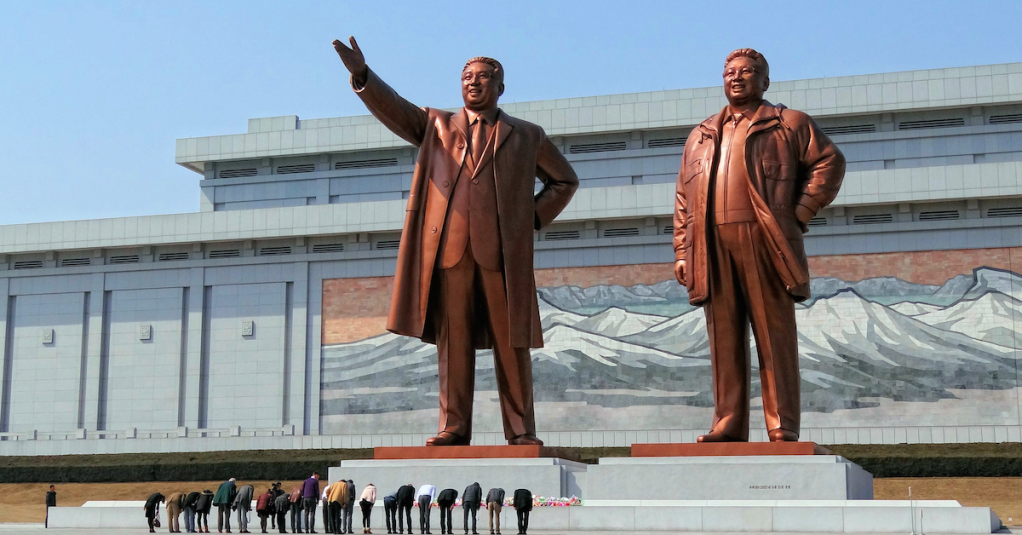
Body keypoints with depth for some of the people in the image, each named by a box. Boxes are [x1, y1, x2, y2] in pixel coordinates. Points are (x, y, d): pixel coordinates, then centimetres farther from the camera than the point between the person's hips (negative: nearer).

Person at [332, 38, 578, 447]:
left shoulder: (526, 136, 17)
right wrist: (361, 74, -14)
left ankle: (520, 431, 4)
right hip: (449, 249, 1)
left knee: (511, 343, 0)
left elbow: (564, 180, 23)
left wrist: (534, 218, 9)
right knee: (453, 341, -1)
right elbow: (392, 108, 4)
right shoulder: (436, 126, 18)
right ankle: (454, 427, 2)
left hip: (503, 252, 0)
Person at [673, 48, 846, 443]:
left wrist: (802, 212, -3)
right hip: (712, 247, 4)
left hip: (764, 241, -4)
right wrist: (682, 252, 9)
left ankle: (783, 429, -3)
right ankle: (728, 425, 3)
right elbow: (683, 199, 19)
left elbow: (830, 162, 6)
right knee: (724, 338, 2)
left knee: (774, 335, -4)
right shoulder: (700, 137, 24)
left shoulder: (789, 125, 12)